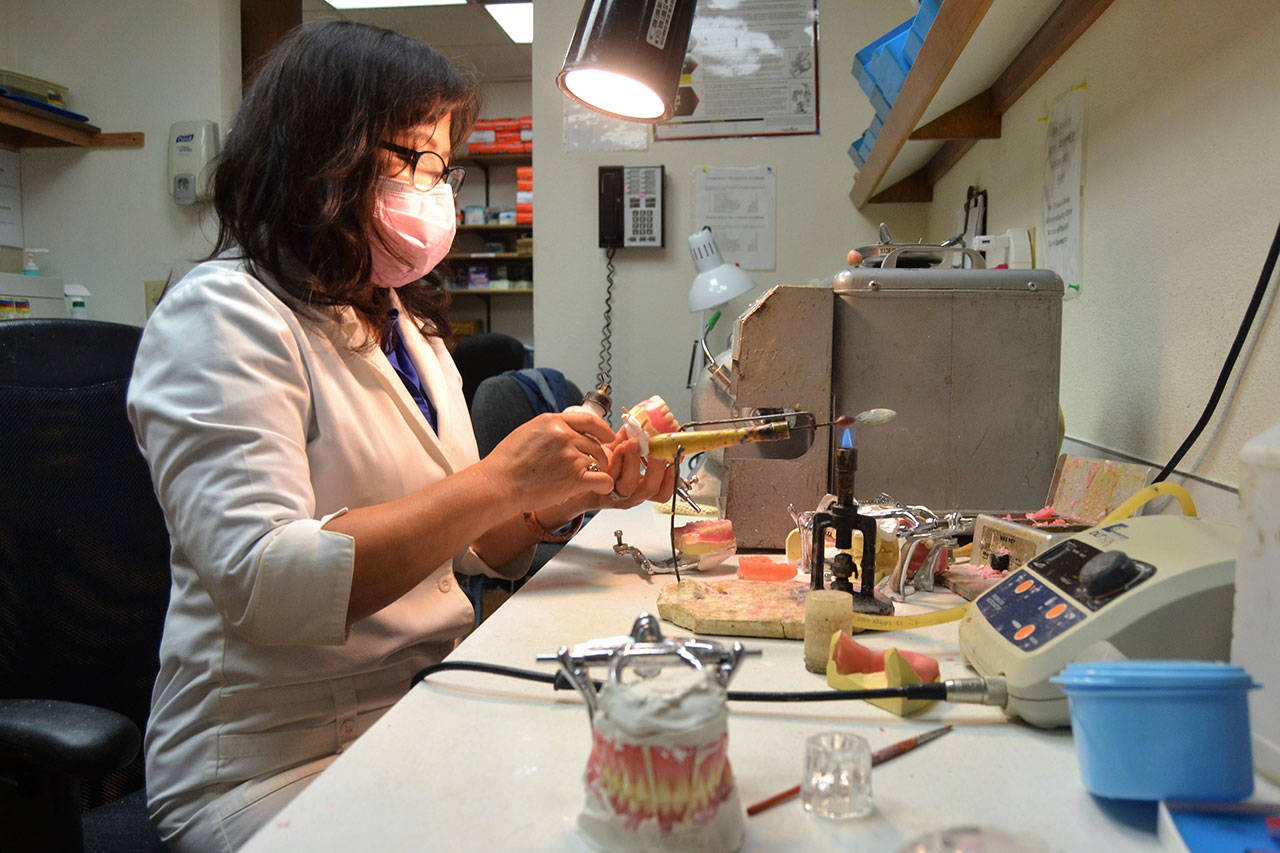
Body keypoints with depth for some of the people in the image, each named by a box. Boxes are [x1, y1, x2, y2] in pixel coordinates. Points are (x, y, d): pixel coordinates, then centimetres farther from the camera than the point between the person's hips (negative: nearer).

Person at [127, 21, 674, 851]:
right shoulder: (219, 316, -12)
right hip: (275, 764, -7)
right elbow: (264, 585, -25)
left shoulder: (403, 321, 13)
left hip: (433, 710, 7)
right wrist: (498, 479, -25)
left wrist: (572, 492, -4)